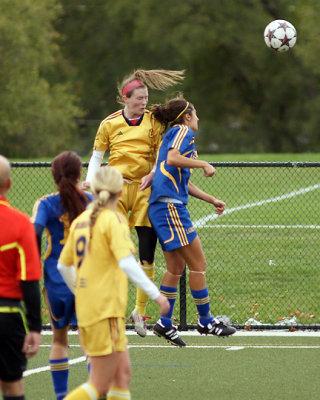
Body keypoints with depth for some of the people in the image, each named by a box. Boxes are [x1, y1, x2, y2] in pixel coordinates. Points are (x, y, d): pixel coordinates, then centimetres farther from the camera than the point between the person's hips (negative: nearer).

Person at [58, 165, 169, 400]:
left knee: (123, 372, 12)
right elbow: (127, 263, -23)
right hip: (107, 310, -8)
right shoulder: (114, 220, -11)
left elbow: (64, 265, 17)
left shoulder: (81, 220, 10)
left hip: (85, 308, 8)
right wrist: (155, 294, -22)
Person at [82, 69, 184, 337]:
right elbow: (97, 156, 11)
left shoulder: (153, 121, 6)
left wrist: (152, 174, -13)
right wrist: (90, 181, -5)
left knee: (147, 251, -2)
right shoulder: (110, 124, 6)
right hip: (117, 187, -1)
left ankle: (140, 310, 10)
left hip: (145, 188, 1)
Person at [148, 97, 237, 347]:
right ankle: (206, 321, 3)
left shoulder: (178, 134, 24)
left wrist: (211, 200, 29)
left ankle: (165, 324, 15)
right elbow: (172, 158, -23)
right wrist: (203, 164, -14)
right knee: (198, 263, -4)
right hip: (170, 206, -10)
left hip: (164, 208, 10)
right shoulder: (183, 131, -3)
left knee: (176, 267, 12)